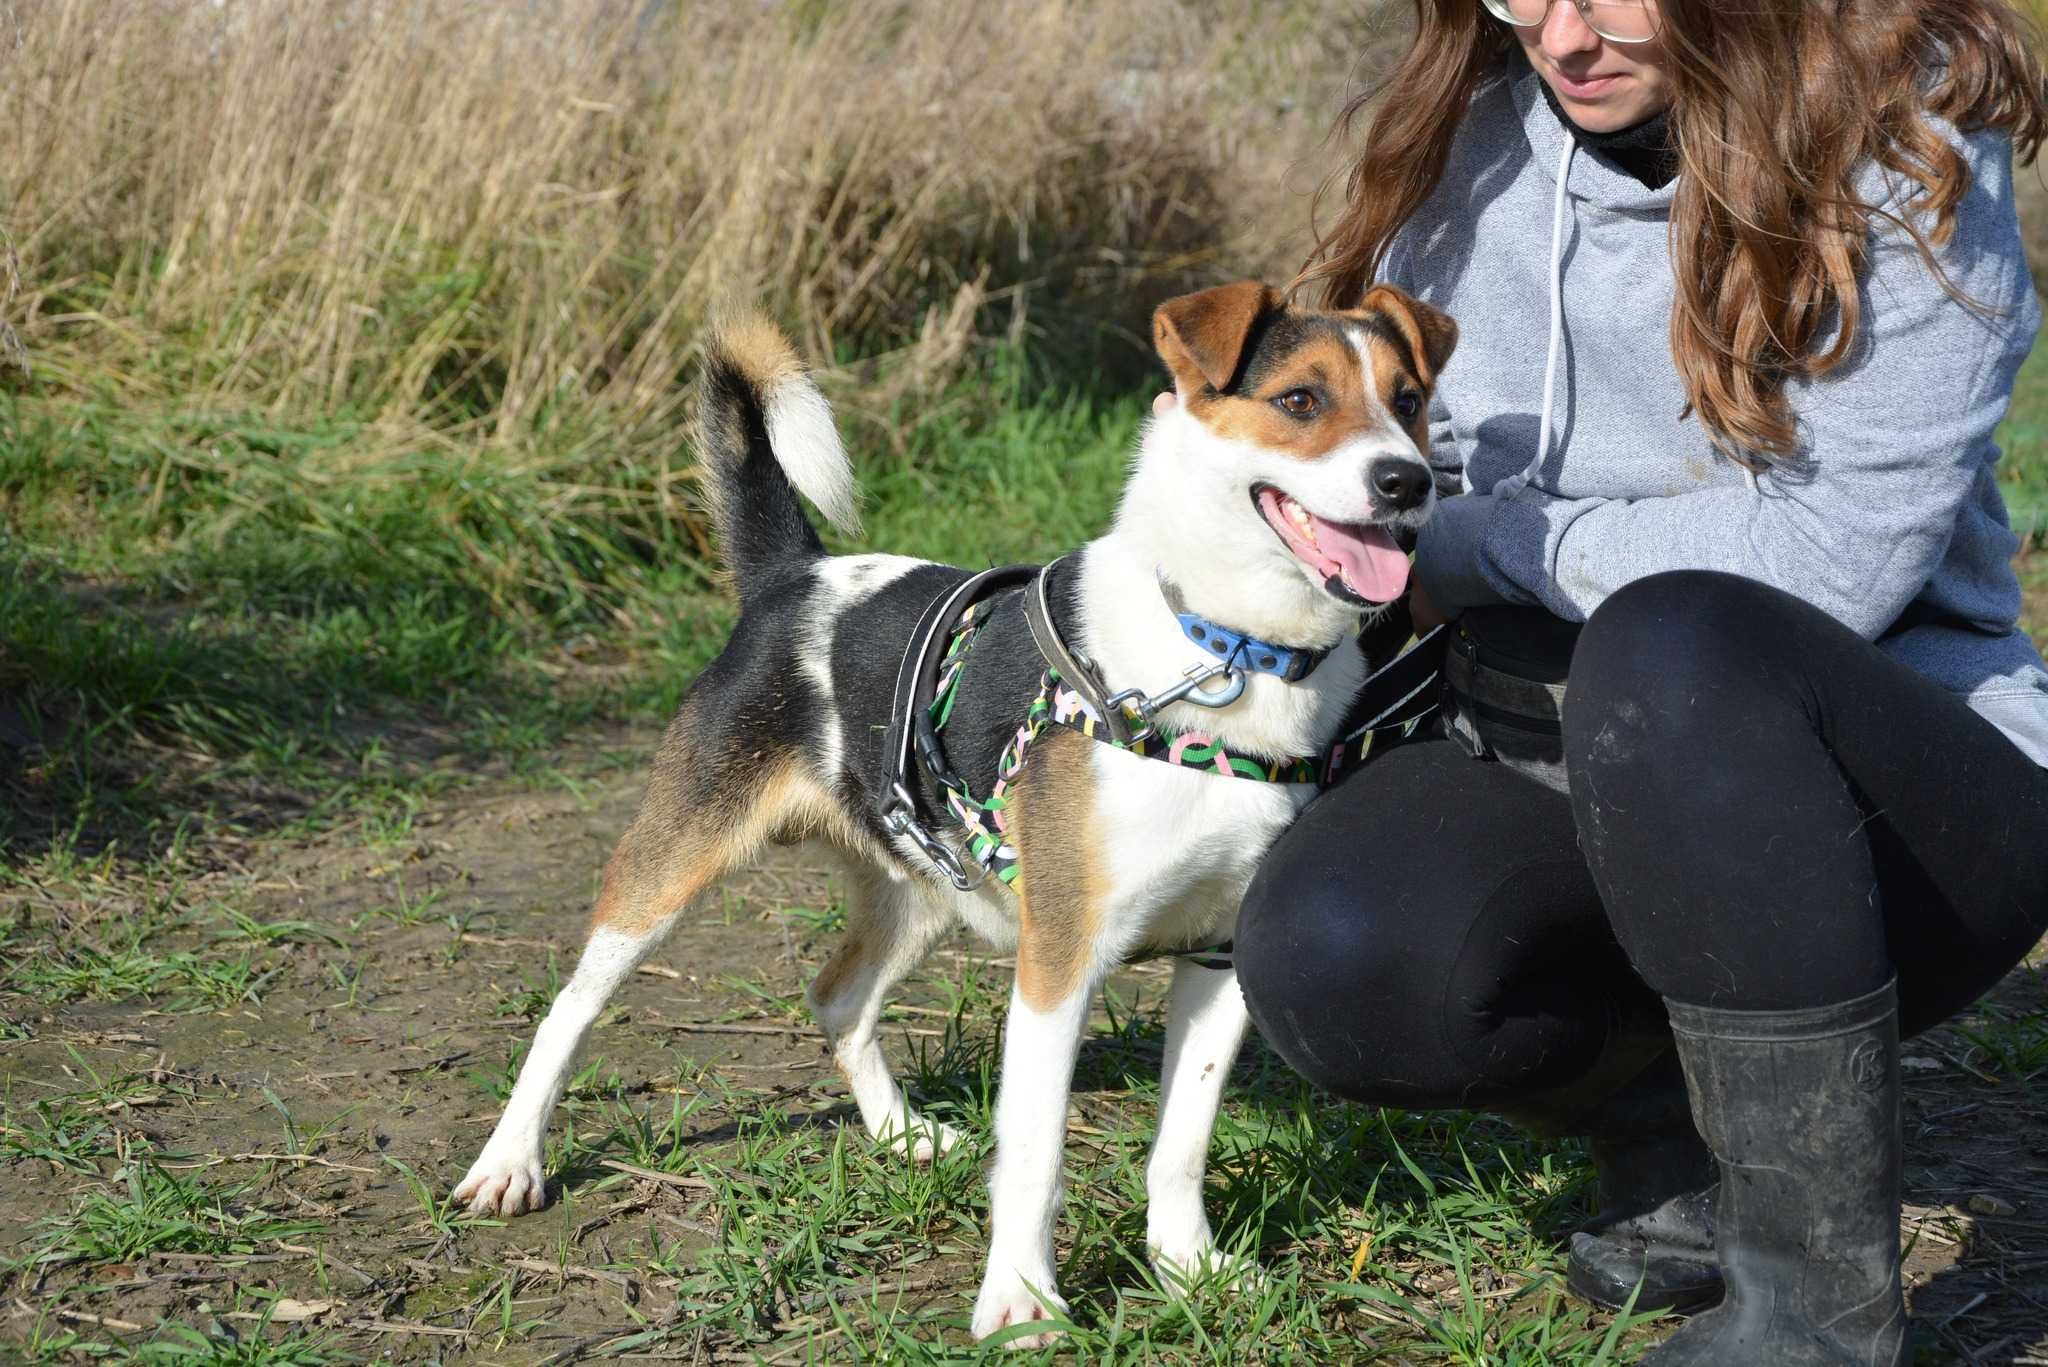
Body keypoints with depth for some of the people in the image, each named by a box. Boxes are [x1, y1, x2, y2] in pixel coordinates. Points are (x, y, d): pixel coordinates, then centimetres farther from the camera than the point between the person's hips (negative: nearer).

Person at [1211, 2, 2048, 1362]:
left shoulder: (1906, 140, -11)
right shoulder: (1478, 132, 3)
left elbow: (1834, 562, -19)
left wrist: (1464, 543, -14)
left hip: (1896, 781, -4)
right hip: (1551, 763, 5)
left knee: (1672, 644, -38)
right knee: (1334, 956, -28)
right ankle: (1678, 1135, 5)